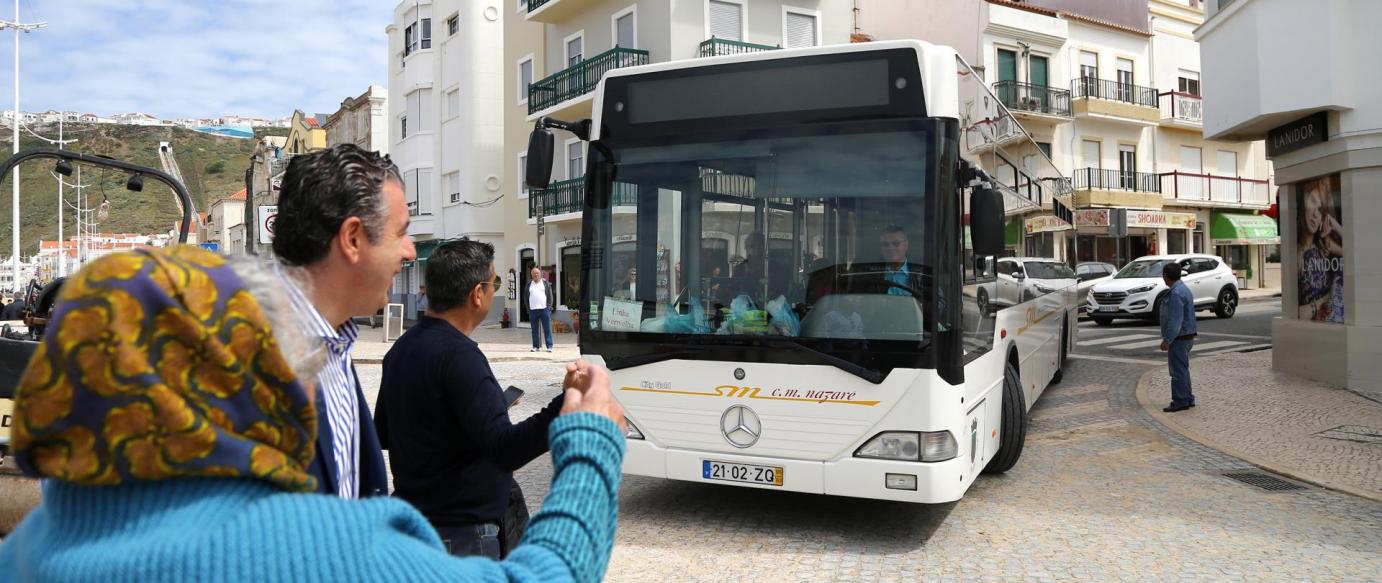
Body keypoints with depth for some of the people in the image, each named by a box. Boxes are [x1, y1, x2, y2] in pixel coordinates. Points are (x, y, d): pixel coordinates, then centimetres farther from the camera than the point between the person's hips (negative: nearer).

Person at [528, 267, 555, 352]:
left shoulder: (546, 283, 7)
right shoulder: (529, 284, 12)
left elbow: (550, 296, 5)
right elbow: (526, 297, 13)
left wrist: (549, 307, -5)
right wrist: (528, 309, 4)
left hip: (544, 309, -2)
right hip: (533, 310, 2)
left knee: (547, 329, -4)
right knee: (534, 330, 5)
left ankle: (549, 346, -3)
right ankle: (535, 346, 11)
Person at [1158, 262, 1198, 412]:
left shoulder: (1176, 294, -21)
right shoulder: (1183, 289, 13)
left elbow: (1175, 320, -25)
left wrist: (1167, 339, -22)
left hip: (1179, 338, -10)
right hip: (1187, 336, 10)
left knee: (1178, 370, -5)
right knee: (1182, 369, 17)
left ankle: (1180, 401, -1)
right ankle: (1187, 399, 25)